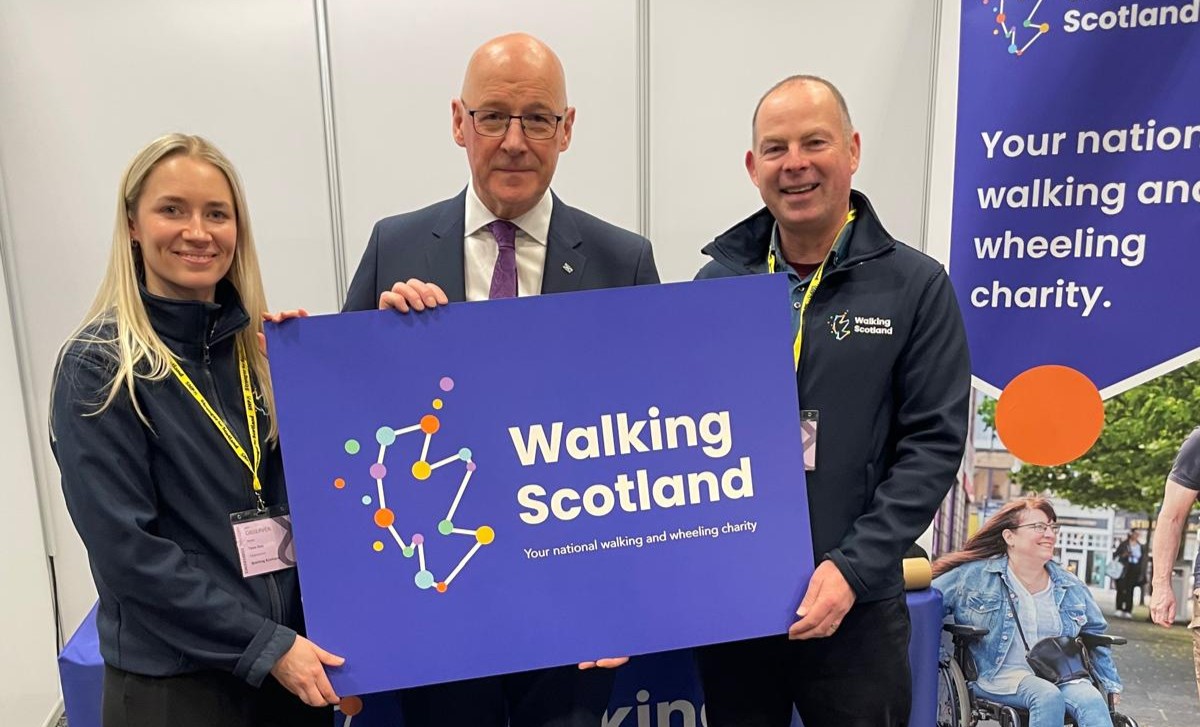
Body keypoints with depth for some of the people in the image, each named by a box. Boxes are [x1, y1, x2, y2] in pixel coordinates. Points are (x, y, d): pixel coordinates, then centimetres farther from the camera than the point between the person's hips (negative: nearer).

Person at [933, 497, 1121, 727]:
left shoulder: (1070, 586, 14)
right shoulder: (973, 575, -1)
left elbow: (1096, 633, 28)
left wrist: (1111, 683, 23)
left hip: (1060, 676, 4)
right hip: (1001, 676, -4)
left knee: (1092, 701, -28)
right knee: (1048, 696, -34)